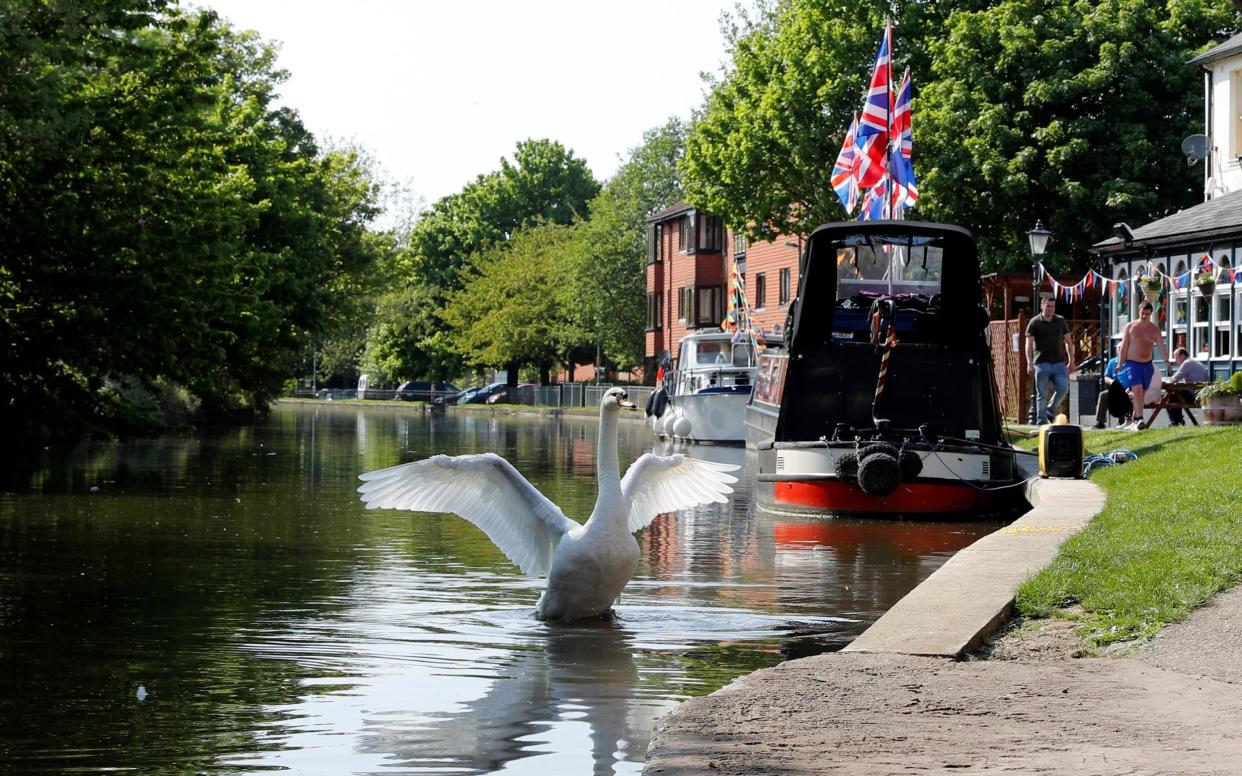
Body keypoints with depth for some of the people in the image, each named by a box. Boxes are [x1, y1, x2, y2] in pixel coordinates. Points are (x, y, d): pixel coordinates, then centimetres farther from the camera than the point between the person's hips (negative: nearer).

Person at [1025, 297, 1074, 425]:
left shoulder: (1060, 321, 13)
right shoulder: (1035, 323, 0)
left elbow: (1068, 341, 18)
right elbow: (1029, 344, -6)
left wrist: (1071, 360, 10)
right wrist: (1029, 363, -17)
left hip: (1059, 362, 3)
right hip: (1042, 363, -3)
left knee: (1063, 388, -9)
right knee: (1042, 394, -2)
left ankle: (1050, 411, 13)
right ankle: (1041, 420, 4)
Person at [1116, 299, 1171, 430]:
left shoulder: (1154, 329, 7)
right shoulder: (1130, 326, 1)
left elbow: (1161, 347, 1)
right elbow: (1124, 347, 1)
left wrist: (1166, 360, -15)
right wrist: (1121, 365, -3)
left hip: (1147, 365, 3)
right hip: (1132, 364, -3)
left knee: (1142, 394, 6)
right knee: (1137, 389, -20)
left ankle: (1135, 421, 14)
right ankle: (1139, 419, -25)